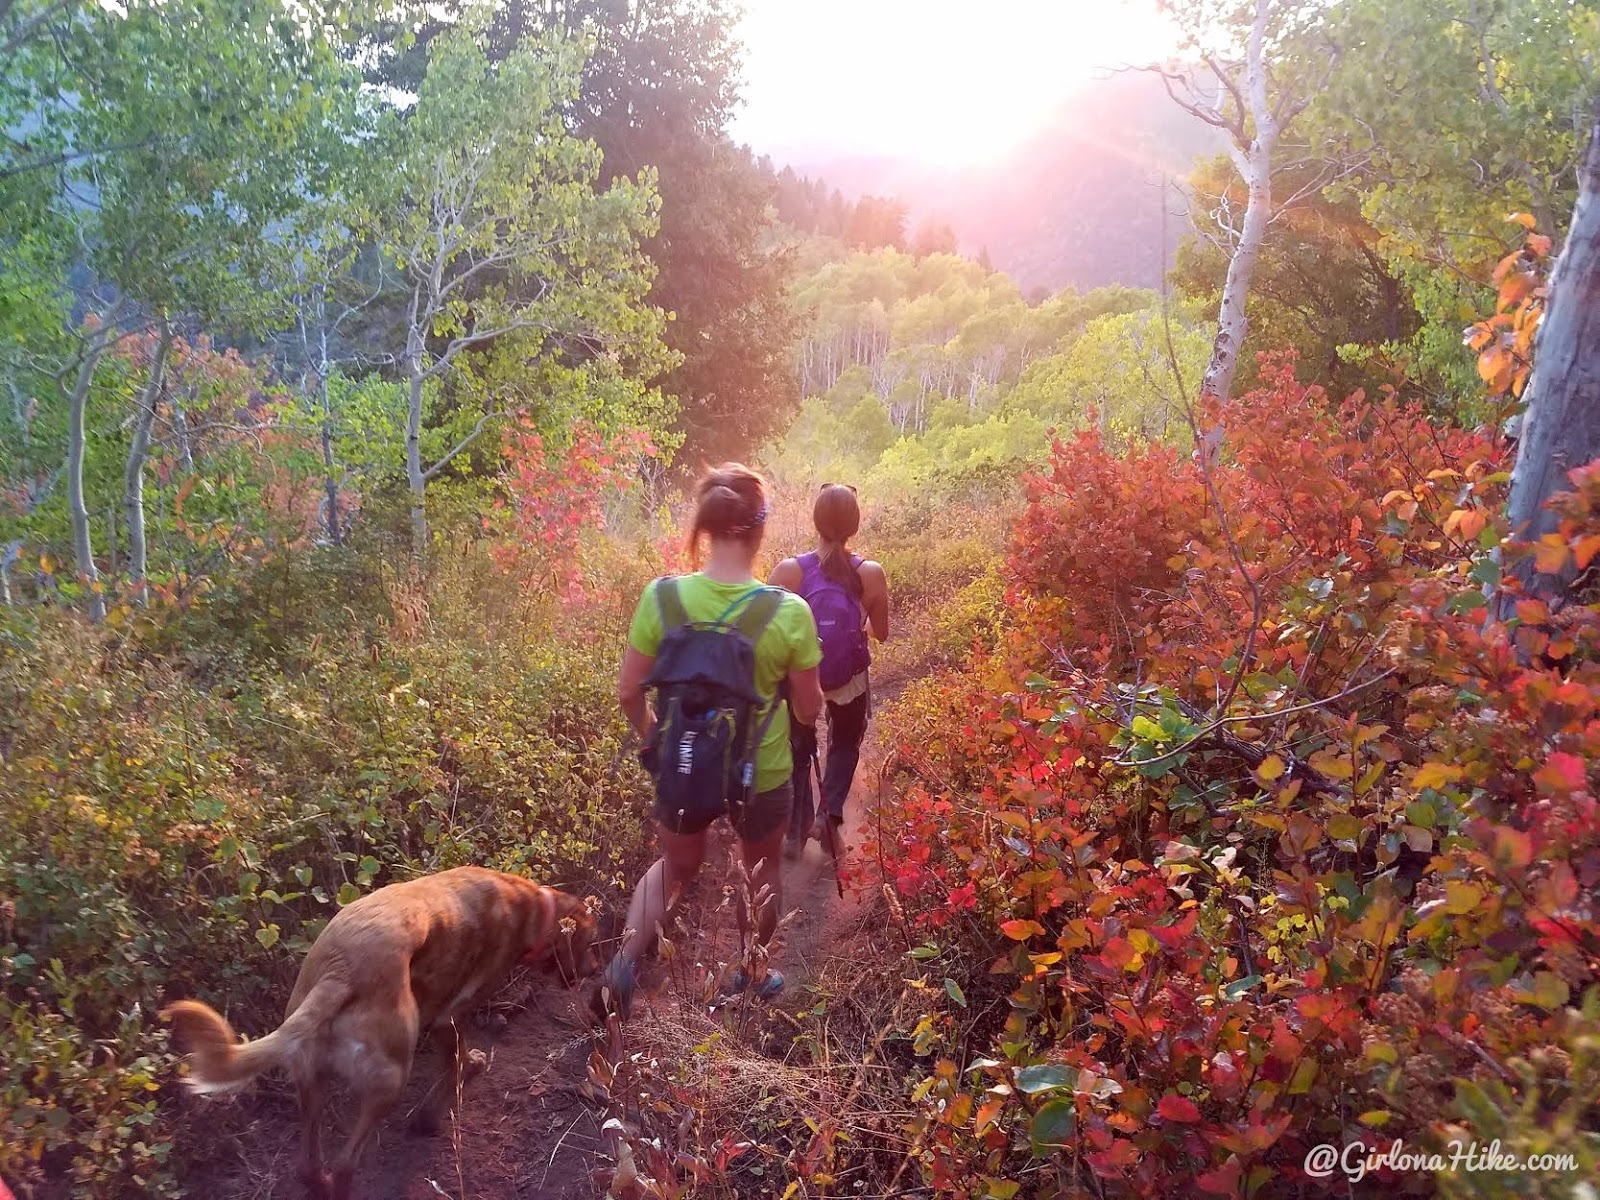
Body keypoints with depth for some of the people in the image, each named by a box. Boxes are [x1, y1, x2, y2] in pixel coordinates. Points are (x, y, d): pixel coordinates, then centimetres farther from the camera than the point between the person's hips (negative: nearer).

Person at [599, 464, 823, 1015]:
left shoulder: (662, 597, -18)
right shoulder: (790, 612, -22)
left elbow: (629, 692, -9)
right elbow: (809, 709, -10)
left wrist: (652, 738, 11)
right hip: (763, 775, -1)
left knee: (675, 867, 30)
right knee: (761, 872, 28)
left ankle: (626, 957, 11)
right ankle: (753, 975, 47)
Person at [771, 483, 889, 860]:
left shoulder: (789, 571, -21)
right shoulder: (871, 574, -18)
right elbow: (881, 633, -4)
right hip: (850, 683, 0)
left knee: (799, 750, 24)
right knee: (846, 744, 28)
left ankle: (796, 832, 25)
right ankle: (829, 813, 10)